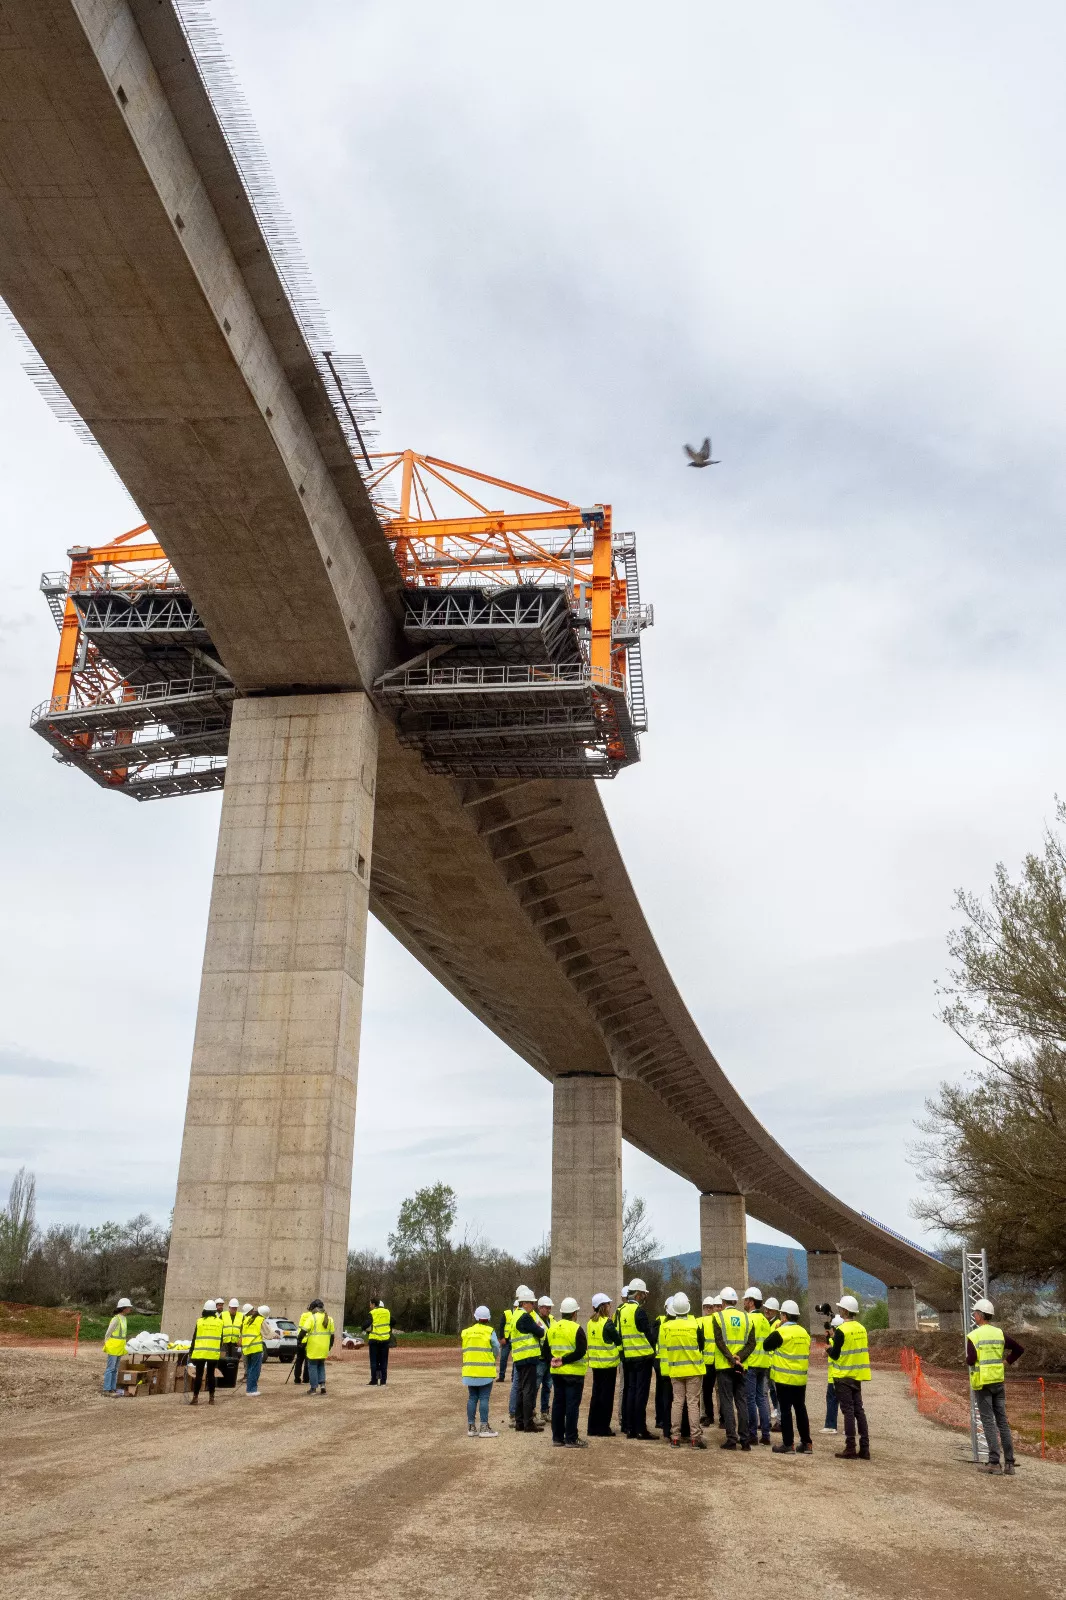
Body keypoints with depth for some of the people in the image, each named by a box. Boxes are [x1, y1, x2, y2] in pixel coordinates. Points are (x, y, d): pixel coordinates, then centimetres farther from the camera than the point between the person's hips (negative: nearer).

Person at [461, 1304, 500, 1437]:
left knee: (472, 1398, 10)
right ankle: (484, 1428, -5)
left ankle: (471, 1427, 12)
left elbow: (465, 1350, 10)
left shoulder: (466, 1332, 7)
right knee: (484, 1398, -3)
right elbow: (496, 1351, -1)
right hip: (485, 1371, -4)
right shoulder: (489, 1332, -5)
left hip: (470, 1371, 4)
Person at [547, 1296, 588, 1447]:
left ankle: (557, 1437, 16)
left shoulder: (552, 1328, 7)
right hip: (573, 1373, -6)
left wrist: (555, 1360, 4)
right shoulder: (576, 1329, -14)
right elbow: (581, 1352, -21)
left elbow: (547, 1348, 11)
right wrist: (563, 1360, -16)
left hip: (557, 1372, 6)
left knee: (558, 1403, 12)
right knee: (572, 1405, -1)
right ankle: (571, 1439, 0)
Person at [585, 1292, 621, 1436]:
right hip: (608, 1364, -6)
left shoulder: (590, 1323, 5)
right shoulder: (607, 1323, -16)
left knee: (596, 1394, 13)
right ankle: (603, 1428, 5)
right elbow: (618, 1340, -10)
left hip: (595, 1363, 6)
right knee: (607, 1395, 3)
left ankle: (593, 1428, 17)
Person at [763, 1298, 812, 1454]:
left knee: (786, 1410, 1)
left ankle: (788, 1444, 2)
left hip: (785, 1378, -6)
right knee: (801, 1409, 13)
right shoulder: (804, 1332, 7)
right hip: (801, 1378, 6)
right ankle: (806, 1443, 15)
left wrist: (775, 1329, 2)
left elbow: (766, 1345, -5)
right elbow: (807, 1354, 16)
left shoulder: (781, 1332, -14)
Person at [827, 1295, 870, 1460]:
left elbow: (835, 1355, -15)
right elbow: (862, 1350, 14)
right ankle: (864, 1448, 11)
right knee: (859, 1410, 10)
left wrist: (829, 1349, 8)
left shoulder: (842, 1330, -16)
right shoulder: (862, 1329, 6)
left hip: (844, 1377, -7)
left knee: (848, 1411, -3)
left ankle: (850, 1449, -2)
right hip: (857, 1376, 7)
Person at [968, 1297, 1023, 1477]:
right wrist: (1006, 1362, 13)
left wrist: (967, 1360, 4)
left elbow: (971, 1360, -18)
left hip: (982, 1382, -5)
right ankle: (1009, 1463, 8)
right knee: (1002, 1421, 9)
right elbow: (1019, 1349, 6)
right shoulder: (999, 1333, 5)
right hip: (998, 1381, 5)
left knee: (988, 1421, 0)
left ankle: (994, 1461, -4)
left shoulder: (973, 1335, -11)